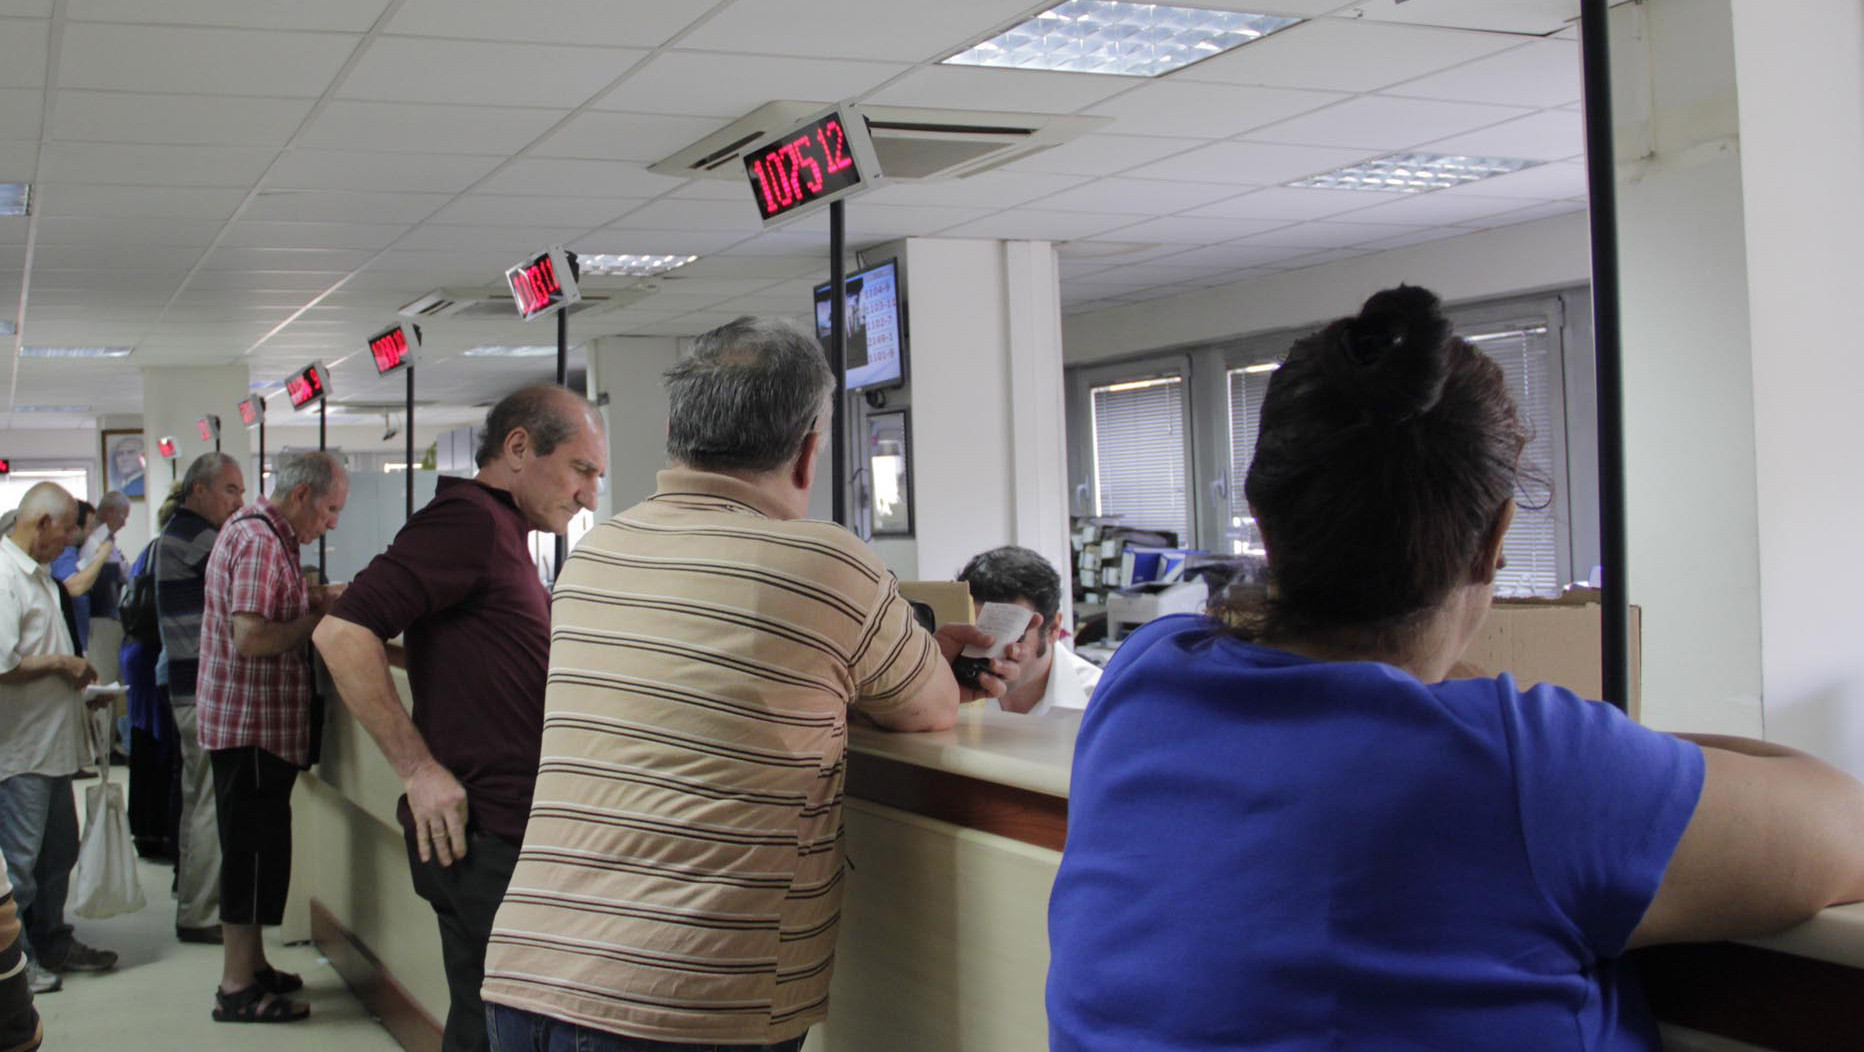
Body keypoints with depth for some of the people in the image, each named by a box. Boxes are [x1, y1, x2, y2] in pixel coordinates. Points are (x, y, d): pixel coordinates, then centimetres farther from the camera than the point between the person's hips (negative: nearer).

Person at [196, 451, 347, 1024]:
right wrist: (319, 615, -16)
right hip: (253, 724, -10)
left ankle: (251, 965, 28)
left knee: (257, 847, 17)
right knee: (254, 849, -3)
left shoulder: (259, 532, 14)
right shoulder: (260, 541, -19)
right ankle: (238, 987, 4)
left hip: (254, 722, 10)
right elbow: (251, 639, -27)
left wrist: (313, 599, 8)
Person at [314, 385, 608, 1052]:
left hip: (502, 830, 10)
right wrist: (419, 770, -19)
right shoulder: (469, 519, -12)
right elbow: (343, 633, -21)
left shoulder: (501, 533, 19)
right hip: (484, 839, -10)